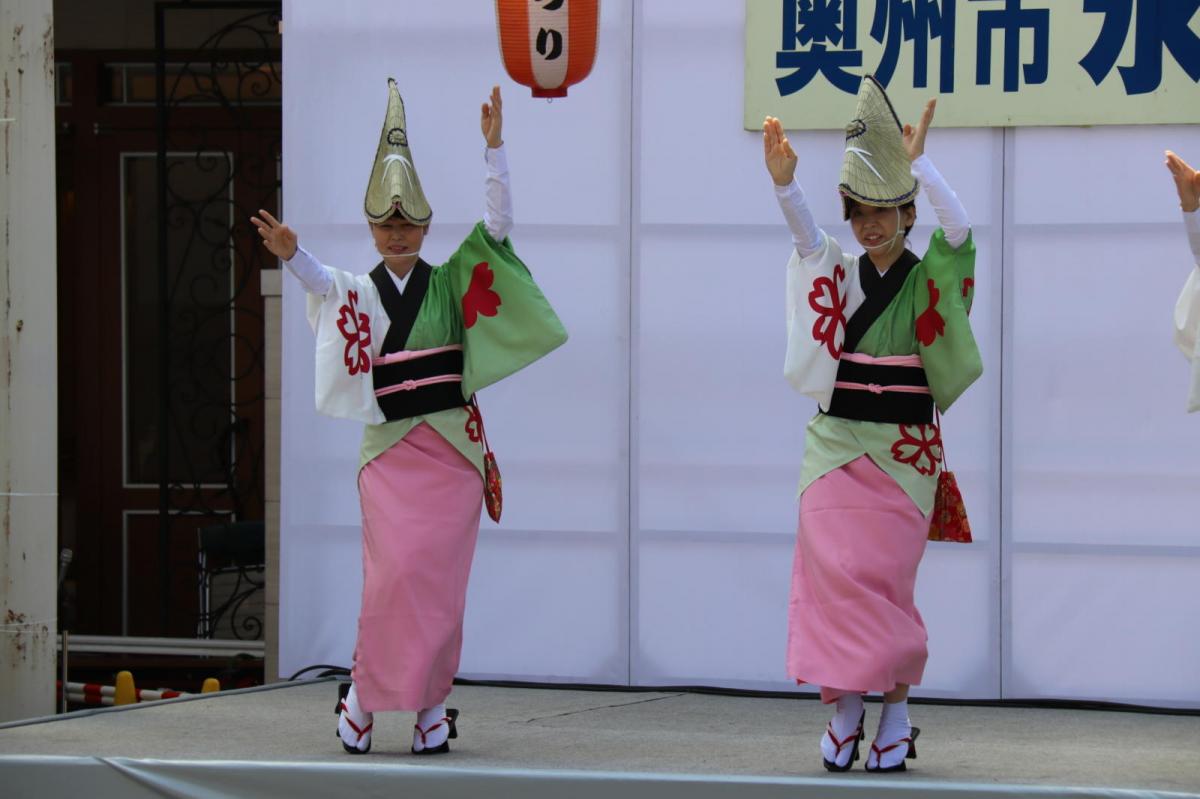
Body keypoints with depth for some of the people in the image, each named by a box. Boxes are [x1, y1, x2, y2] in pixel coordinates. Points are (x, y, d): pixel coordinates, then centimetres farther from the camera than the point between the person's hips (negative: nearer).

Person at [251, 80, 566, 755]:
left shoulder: (450, 285, 7)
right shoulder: (358, 294, 5)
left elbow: (498, 226, -2)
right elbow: (323, 282, -16)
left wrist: (495, 149, -11)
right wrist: (292, 256, -38)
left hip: (453, 447, 1)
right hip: (391, 449, -1)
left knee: (441, 579, -1)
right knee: (393, 573, -13)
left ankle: (433, 700, 10)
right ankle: (365, 692, 3)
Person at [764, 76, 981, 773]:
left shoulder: (927, 279, 0)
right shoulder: (837, 272, 7)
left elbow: (959, 229, -19)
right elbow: (804, 228, -12)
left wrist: (917, 161, -29)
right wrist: (784, 180, -32)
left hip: (902, 451, -2)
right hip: (835, 445, 2)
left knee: (884, 578, -3)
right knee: (834, 572, -5)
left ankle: (896, 712, 8)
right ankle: (845, 710, 2)